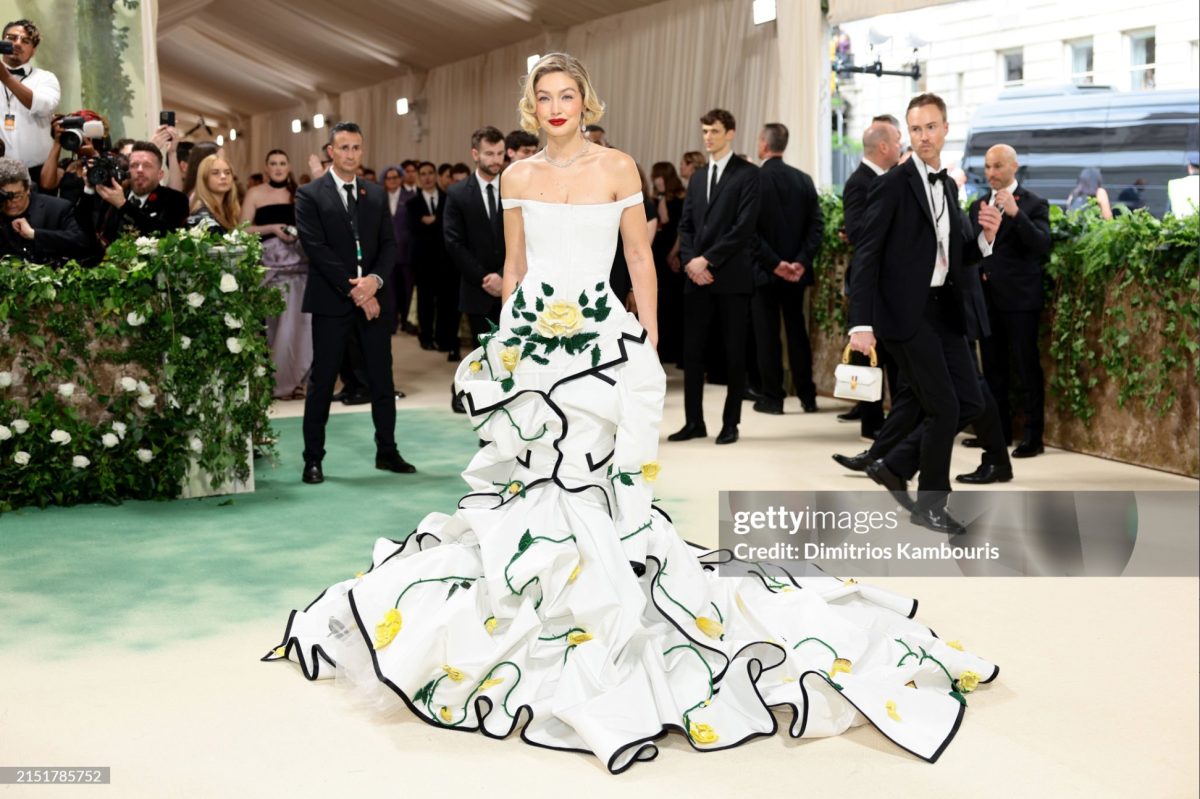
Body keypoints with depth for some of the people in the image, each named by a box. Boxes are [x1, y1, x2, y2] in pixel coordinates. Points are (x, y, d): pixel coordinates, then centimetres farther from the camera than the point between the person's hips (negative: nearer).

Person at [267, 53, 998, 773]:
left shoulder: (618, 168, 0)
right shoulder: (519, 176, 8)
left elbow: (642, 260, 1)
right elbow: (515, 266, 14)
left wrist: (648, 337, -3)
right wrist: (504, 337, 12)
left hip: (600, 333, -3)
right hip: (532, 334, 3)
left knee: (598, 477, -6)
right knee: (532, 473, 5)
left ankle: (602, 603, 6)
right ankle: (535, 600, 18)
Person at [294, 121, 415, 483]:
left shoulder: (376, 194, 12)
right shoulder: (310, 195, -2)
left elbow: (389, 244, 7)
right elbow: (316, 249, -10)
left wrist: (375, 279, -12)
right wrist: (353, 290, -14)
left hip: (375, 296, 4)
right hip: (331, 300, -4)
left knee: (382, 378, 8)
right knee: (322, 379, 1)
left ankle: (387, 451, 19)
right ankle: (313, 459, 8)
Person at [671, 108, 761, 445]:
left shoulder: (747, 174, -2)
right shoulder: (698, 179, 19)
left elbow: (744, 226, -11)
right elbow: (685, 226, 14)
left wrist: (707, 259, -14)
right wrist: (690, 261, -4)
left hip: (732, 277, -6)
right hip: (697, 277, 6)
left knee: (734, 353, 1)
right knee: (692, 351, 4)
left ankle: (730, 423, 8)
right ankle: (694, 421, 11)